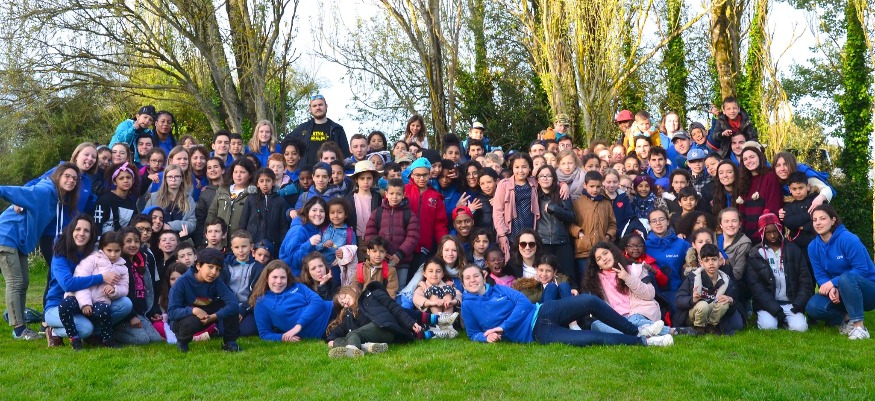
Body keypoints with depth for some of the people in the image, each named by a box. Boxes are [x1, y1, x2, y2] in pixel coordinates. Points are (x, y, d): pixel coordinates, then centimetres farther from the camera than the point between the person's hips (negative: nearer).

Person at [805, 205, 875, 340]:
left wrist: (833, 283, -28)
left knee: (846, 277, -39)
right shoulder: (813, 247, -3)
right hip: (837, 293, 5)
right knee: (813, 307, -23)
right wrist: (831, 289, -25)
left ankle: (859, 326, -29)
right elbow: (820, 275, -3)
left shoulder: (848, 239, -20)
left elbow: (862, 270, -22)